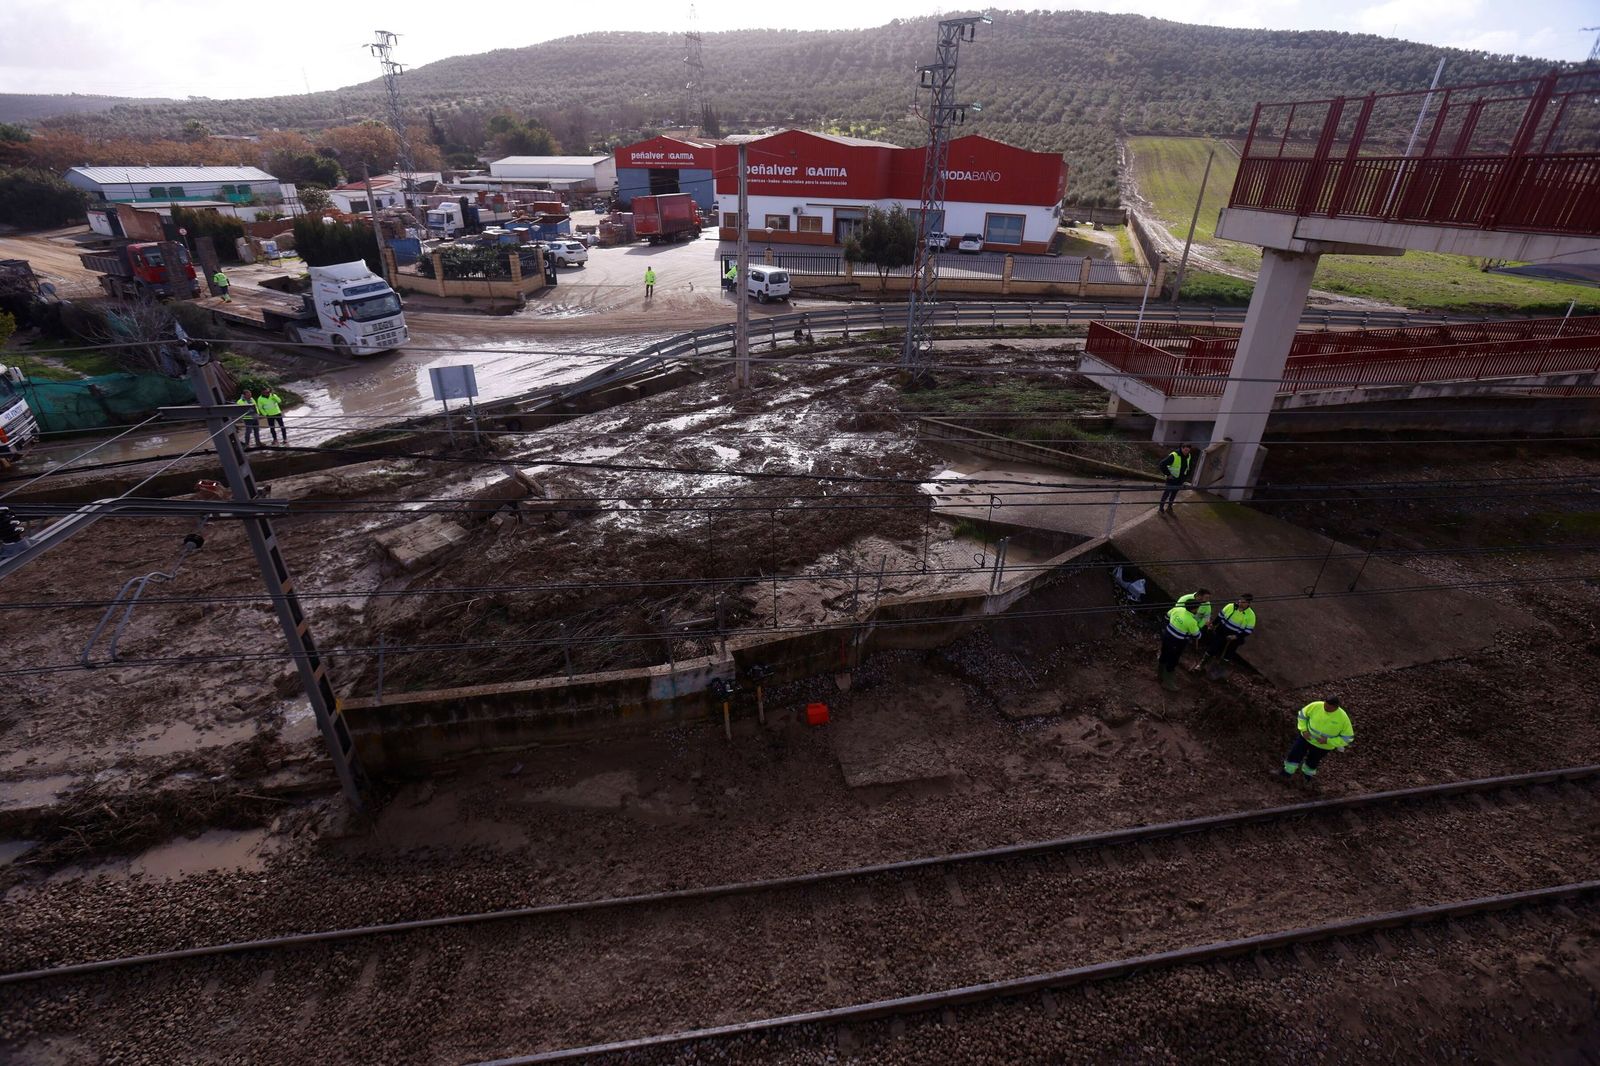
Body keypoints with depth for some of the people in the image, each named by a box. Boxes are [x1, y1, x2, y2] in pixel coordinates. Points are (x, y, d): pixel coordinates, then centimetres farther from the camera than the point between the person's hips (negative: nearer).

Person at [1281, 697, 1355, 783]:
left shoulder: (1343, 718, -26)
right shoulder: (1316, 706, -23)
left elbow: (1348, 738, -17)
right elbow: (1303, 714, -4)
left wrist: (1328, 741, -24)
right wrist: (1304, 730, -14)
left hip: (1323, 745, -1)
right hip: (1307, 737, 1)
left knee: (1312, 760, 21)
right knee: (1294, 754, 3)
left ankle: (1307, 772, 54)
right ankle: (1288, 772, 29)